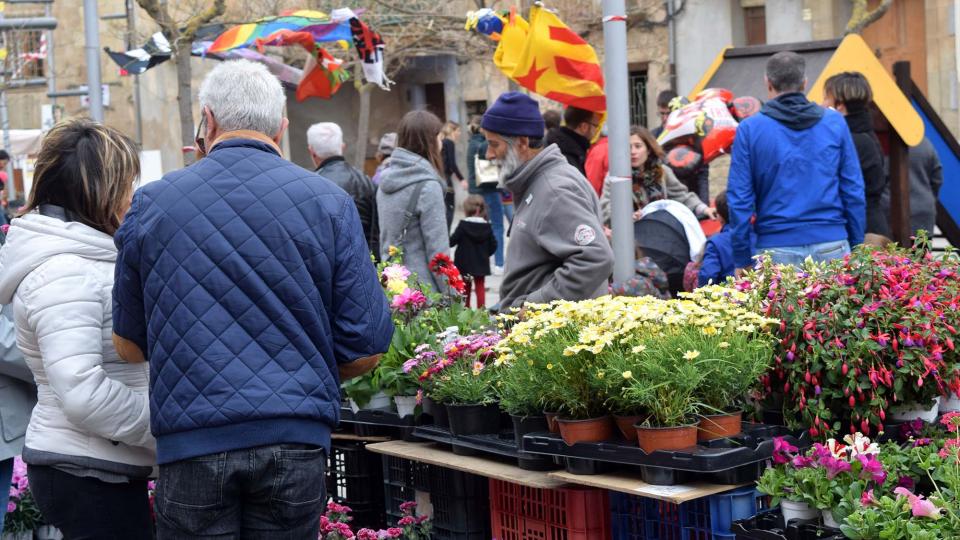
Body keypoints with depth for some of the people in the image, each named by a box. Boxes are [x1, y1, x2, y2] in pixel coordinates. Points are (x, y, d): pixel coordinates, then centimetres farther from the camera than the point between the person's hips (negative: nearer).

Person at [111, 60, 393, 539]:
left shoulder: (150, 204, 3)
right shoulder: (329, 203, 1)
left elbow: (129, 345, 12)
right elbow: (365, 349, -1)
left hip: (190, 445, 0)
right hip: (295, 443, 0)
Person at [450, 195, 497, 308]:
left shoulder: (463, 225, -15)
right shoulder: (487, 226, -5)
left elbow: (453, 241, -13)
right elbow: (493, 245, -1)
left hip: (465, 262, -2)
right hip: (481, 263, 2)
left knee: (466, 286, 14)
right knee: (480, 286, 7)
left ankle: (466, 307, 22)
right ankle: (481, 308, 1)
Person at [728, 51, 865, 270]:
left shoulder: (750, 129, 1)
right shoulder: (835, 122, 6)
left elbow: (739, 198, -1)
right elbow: (854, 191, 7)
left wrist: (742, 259, 4)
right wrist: (856, 247, 14)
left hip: (776, 251, -1)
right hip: (832, 247, 2)